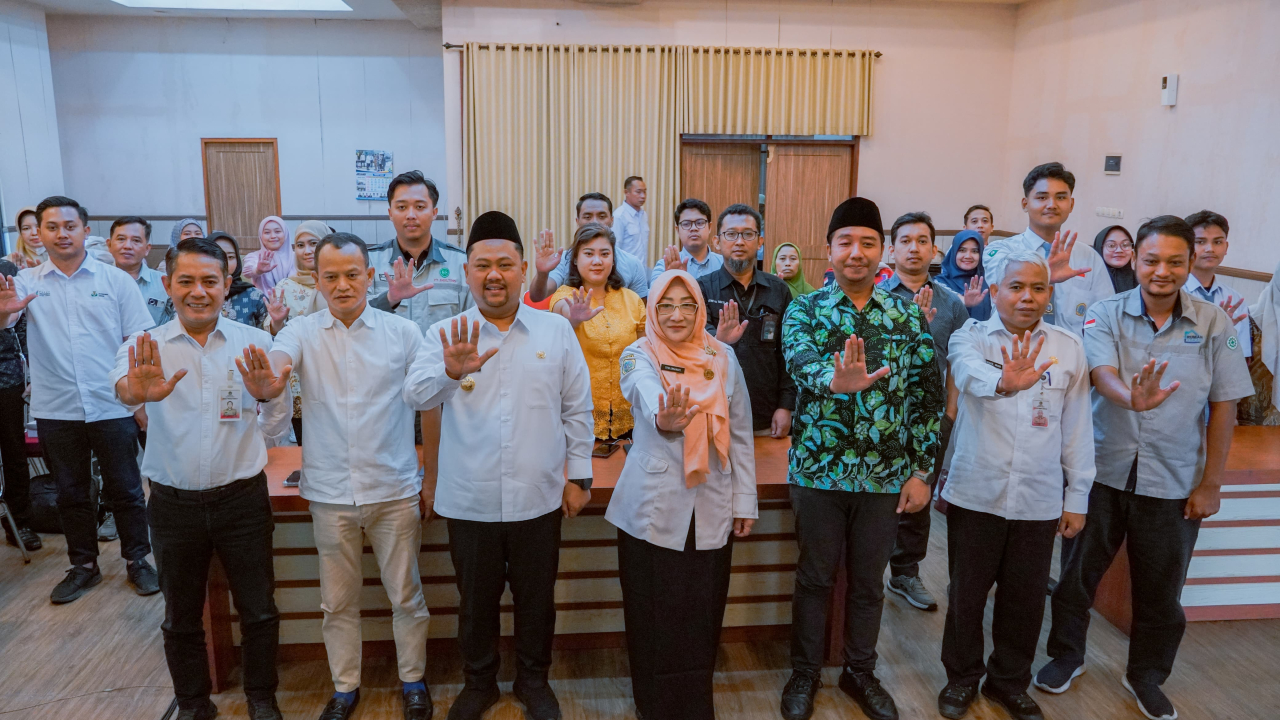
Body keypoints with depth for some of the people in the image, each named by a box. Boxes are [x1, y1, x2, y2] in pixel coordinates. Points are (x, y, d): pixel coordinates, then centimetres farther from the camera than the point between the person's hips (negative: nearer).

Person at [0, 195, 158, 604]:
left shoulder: (116, 280, 0)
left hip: (112, 407, -2)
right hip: (55, 411, 2)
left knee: (124, 489, 7)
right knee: (71, 493, 14)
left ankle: (137, 560, 22)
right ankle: (83, 566, 28)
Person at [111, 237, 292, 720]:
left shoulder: (255, 344, -2)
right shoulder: (146, 348, -4)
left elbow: (276, 430, -2)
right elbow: (122, 383, -27)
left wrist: (271, 395, -23)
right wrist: (136, 390, -50)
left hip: (242, 496, 0)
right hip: (173, 503, 0)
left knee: (258, 609, 11)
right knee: (181, 617, 17)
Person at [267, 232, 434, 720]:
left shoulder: (402, 332, -3)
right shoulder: (303, 332, 0)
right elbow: (277, 358, -22)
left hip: (394, 491, -1)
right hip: (330, 493, 1)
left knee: (406, 594, 11)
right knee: (338, 601, 15)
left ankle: (413, 681, 32)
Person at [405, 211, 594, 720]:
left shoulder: (556, 330, -1)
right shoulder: (446, 335, -3)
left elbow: (577, 409, 4)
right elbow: (416, 393, -17)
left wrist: (579, 476, 4)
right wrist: (450, 371, -38)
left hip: (538, 497, 0)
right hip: (469, 499, 0)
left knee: (536, 598, 16)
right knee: (475, 600, 17)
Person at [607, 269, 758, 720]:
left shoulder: (723, 357, 4)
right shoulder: (639, 356, -4)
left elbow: (741, 433, 8)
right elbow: (648, 398, -28)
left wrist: (745, 501, 7)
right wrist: (664, 419, -51)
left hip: (711, 509, 2)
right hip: (653, 509, -2)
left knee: (702, 615, 9)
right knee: (654, 615, 6)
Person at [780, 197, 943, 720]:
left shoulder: (908, 316, 2)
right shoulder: (804, 310, -5)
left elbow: (928, 396, 2)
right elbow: (801, 361, -25)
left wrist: (922, 471, -2)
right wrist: (837, 380, -47)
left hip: (886, 475, 2)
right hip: (819, 469, -2)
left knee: (869, 580, 16)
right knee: (815, 578, 13)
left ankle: (860, 671, 36)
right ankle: (805, 673, 32)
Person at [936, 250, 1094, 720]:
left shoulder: (1069, 347, 4)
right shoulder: (970, 337, -4)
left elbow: (1077, 429, 6)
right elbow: (970, 372, -29)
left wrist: (1077, 497, 6)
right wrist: (1003, 381, -51)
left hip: (1039, 499, 2)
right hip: (976, 494, -2)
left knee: (1025, 597, 14)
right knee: (967, 593, 11)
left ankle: (1010, 682, 36)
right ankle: (962, 678, 33)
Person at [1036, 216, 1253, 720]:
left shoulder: (1213, 324, -4)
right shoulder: (1106, 315, -7)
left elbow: (1223, 407, -1)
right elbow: (1102, 374, -22)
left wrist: (1210, 484, -1)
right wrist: (1133, 397, -46)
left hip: (1173, 482, 1)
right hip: (1104, 470, -1)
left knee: (1160, 587, 14)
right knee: (1078, 571, 12)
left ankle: (1147, 675, 36)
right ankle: (1066, 655, 35)